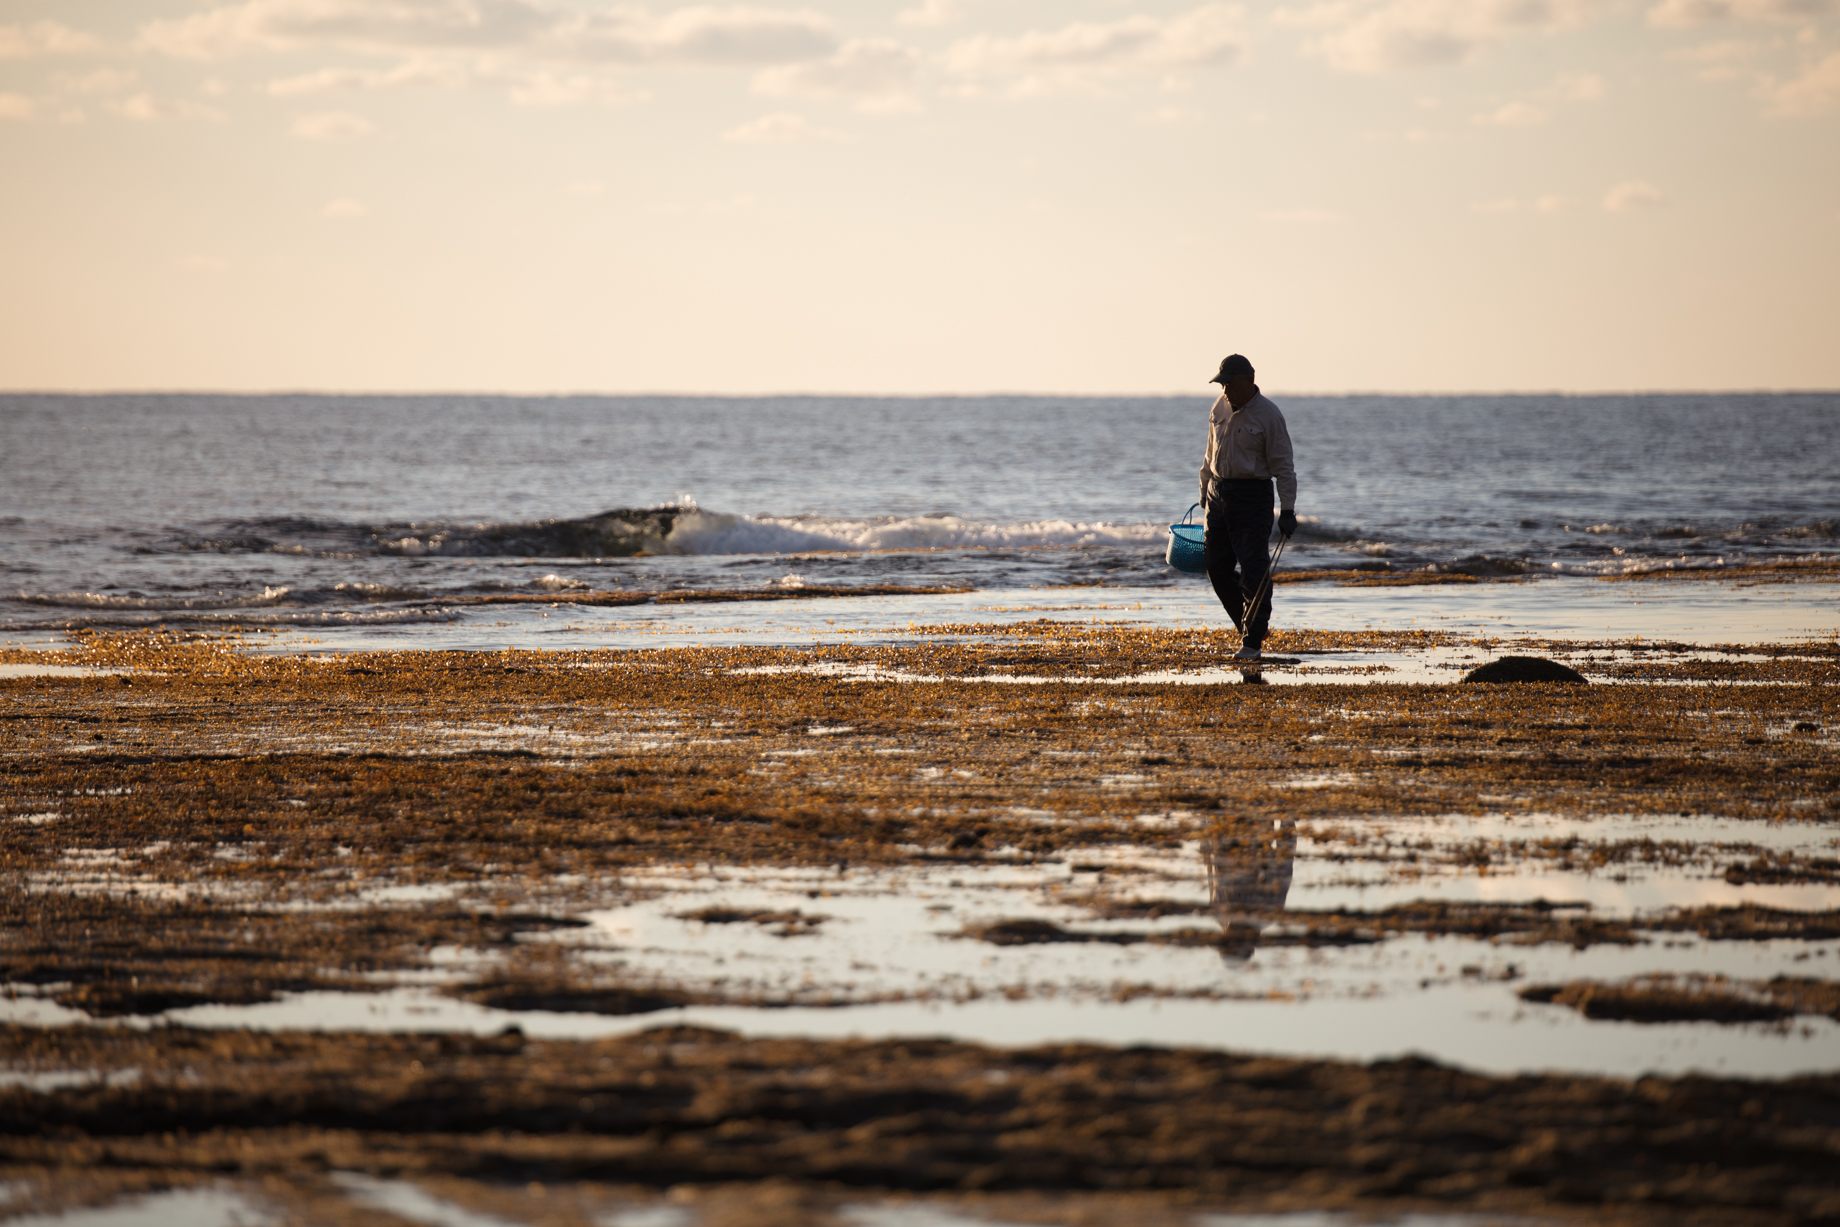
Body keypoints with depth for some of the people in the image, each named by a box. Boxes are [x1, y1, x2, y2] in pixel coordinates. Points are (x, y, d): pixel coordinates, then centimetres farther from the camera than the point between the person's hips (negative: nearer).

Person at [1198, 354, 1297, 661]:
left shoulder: (1268, 415, -11)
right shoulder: (1219, 408, 8)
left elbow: (1283, 466, -10)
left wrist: (1287, 510, -15)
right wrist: (1204, 494, 21)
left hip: (1252, 497, -6)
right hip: (1219, 494, 6)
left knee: (1253, 571, -7)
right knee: (1218, 568, 7)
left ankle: (1252, 641, 0)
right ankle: (1251, 625, 23)